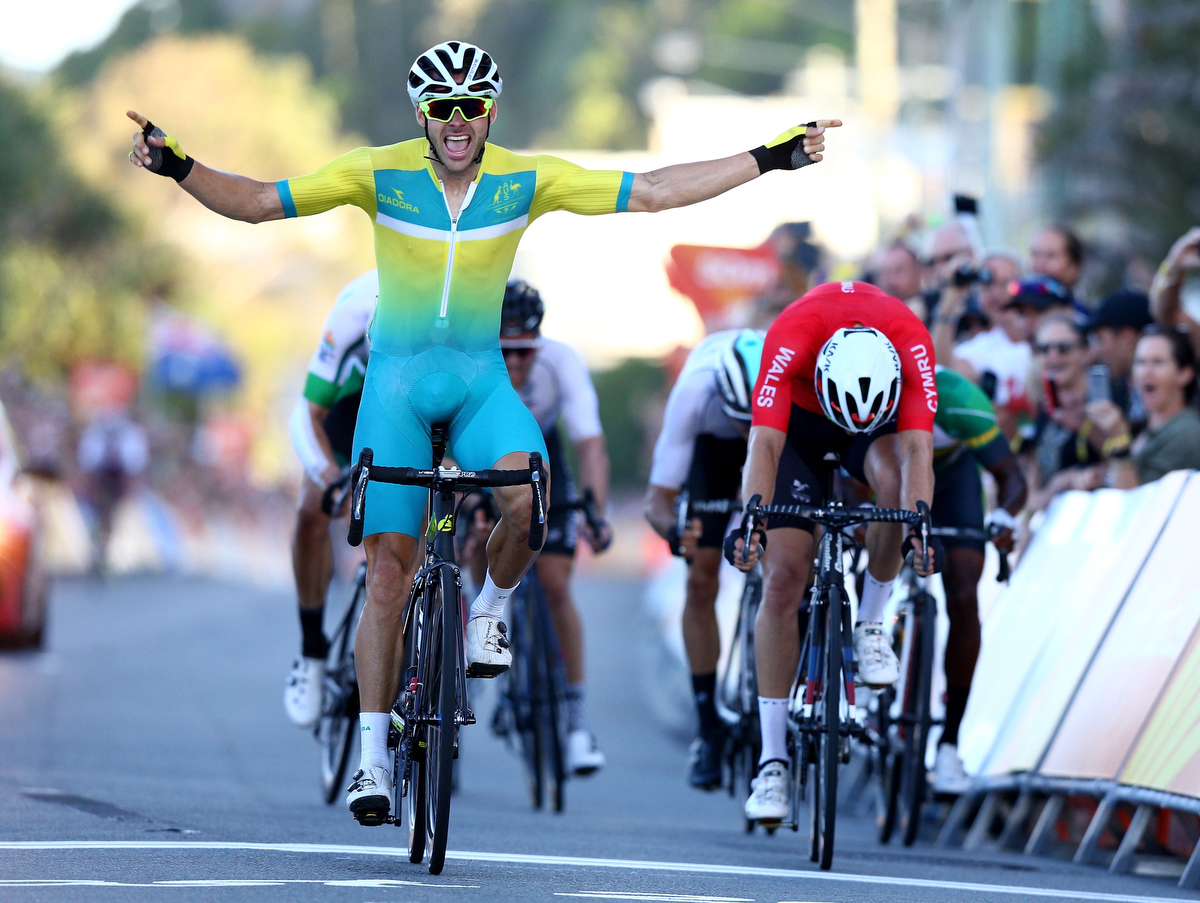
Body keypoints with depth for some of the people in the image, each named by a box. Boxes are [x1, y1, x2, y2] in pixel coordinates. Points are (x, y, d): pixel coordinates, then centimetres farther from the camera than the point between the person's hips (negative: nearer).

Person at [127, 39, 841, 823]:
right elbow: (257, 202, -9)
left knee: (524, 497, -31)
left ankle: (489, 609, 1)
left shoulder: (527, 180, -6)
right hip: (397, 381, -1)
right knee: (389, 571, -5)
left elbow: (653, 193, -5)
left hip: (481, 380, 1)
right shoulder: (380, 173, -9)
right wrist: (178, 168, -24)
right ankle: (373, 756, 4)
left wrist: (768, 161, -9)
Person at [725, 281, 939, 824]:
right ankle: (772, 762, -6)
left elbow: (916, 450, -43)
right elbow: (764, 443, -45)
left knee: (893, 479, -36)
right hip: (802, 417, 0)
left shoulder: (912, 345, -37)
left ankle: (871, 624, -11)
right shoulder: (790, 341, -39)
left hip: (885, 415, 1)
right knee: (782, 581, -11)